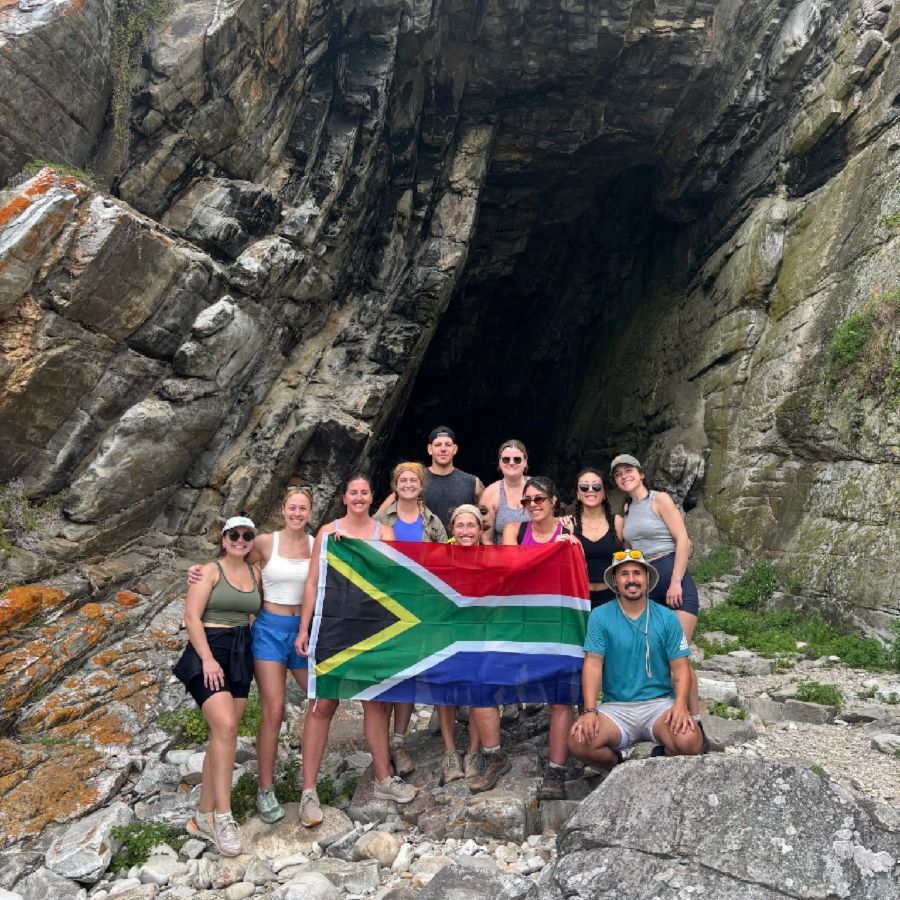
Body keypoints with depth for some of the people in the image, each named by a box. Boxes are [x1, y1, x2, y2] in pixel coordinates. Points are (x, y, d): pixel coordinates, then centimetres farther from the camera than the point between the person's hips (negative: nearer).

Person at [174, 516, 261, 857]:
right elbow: (192, 617, -10)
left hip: (241, 654, 6)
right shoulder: (210, 571, -3)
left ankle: (204, 815, 15)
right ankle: (223, 816, -14)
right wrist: (207, 659, -18)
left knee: (223, 734, 5)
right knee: (225, 727, -20)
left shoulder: (255, 573, 11)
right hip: (209, 651, -6)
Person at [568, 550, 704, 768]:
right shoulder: (600, 617, -1)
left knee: (690, 741, -30)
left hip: (659, 703, 1)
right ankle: (619, 767, 7)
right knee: (579, 741, -27)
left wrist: (681, 705, -19)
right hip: (615, 707, 0)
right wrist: (589, 711, -19)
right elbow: (593, 665, -6)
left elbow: (681, 667, 0)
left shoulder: (667, 618, 3)